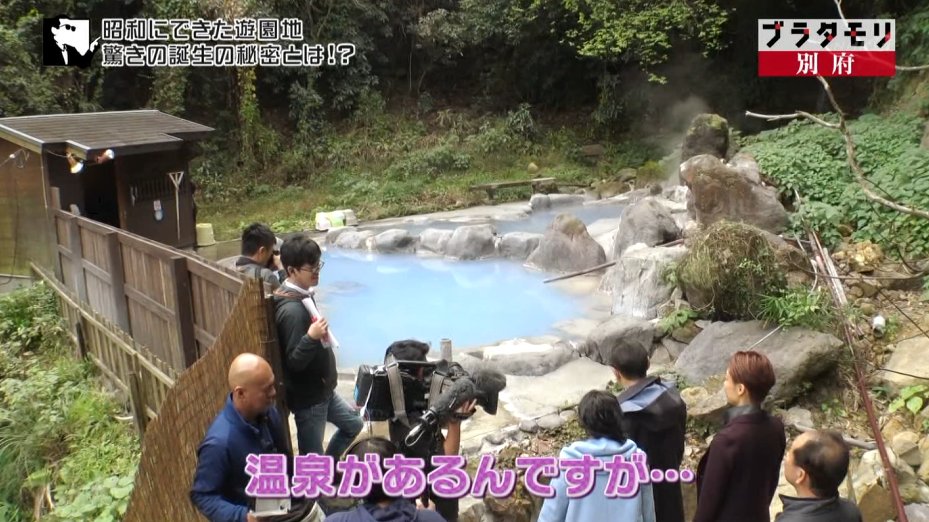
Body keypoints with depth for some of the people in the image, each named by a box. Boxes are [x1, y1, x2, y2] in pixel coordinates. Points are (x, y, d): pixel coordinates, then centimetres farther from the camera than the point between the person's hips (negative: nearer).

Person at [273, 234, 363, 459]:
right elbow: (294, 362, -28)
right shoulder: (291, 309, -28)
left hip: (322, 389, 10)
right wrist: (311, 337, -43)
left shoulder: (303, 295, 2)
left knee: (353, 425, 25)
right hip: (307, 396, -10)